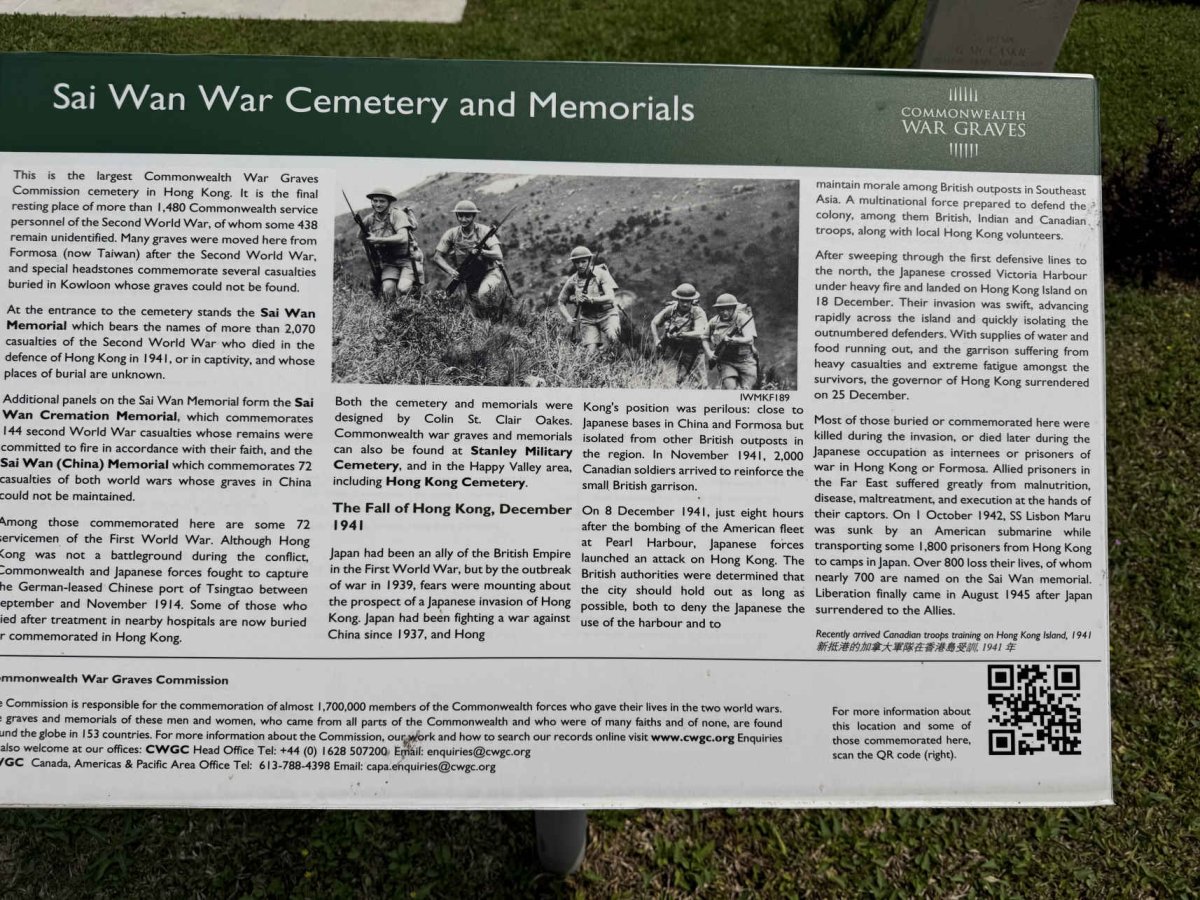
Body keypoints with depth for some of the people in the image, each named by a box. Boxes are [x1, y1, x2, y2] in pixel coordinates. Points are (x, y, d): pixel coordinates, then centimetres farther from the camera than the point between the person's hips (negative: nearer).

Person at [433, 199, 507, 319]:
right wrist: (450, 271, -21)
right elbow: (437, 257, -3)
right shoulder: (452, 234, -7)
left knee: (484, 294, -37)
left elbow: (498, 256, -26)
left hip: (490, 273, -4)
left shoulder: (484, 231, -16)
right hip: (471, 280, 4)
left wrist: (481, 251, -43)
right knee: (479, 316, 10)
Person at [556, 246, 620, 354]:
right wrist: (568, 319, -3)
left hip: (607, 314, -2)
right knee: (590, 353, -16)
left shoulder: (601, 273, -8)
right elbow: (561, 302, 14)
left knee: (612, 338, -33)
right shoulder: (572, 281, 2)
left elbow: (610, 298, -18)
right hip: (587, 319, 3)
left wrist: (591, 300, -33)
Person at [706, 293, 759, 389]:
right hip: (726, 363, 1)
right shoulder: (713, 322, 1)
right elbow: (705, 339, 15)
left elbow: (749, 339, -22)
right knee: (730, 388, -21)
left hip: (745, 361, -1)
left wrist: (735, 340, -40)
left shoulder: (744, 318, -9)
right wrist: (709, 353, -2)